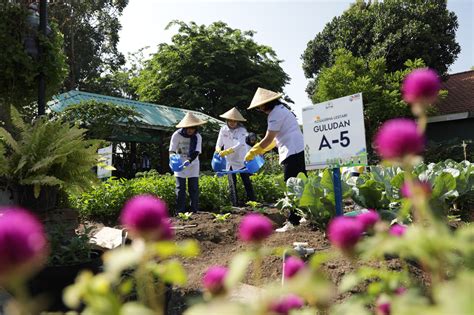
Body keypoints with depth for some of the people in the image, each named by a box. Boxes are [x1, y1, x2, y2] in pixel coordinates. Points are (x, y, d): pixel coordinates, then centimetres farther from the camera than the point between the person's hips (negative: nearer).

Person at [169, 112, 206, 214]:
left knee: (194, 188, 0)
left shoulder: (197, 136, -10)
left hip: (193, 165, 1)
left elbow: (196, 152, -17)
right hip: (180, 164, -1)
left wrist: (188, 161, -35)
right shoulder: (177, 135, -14)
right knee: (180, 188, -4)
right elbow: (172, 151, -14)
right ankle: (180, 212, 1)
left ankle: (194, 211, 7)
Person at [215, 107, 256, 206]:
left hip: (241, 160, -3)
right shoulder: (223, 129, -1)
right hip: (229, 161, 3)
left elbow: (240, 145, -26)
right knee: (232, 184, 2)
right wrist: (219, 151, -21)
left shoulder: (242, 130, -12)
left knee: (247, 182, -2)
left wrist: (226, 151, -36)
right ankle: (235, 205, 6)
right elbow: (219, 144, 2)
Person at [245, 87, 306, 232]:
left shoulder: (276, 113, -10)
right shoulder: (281, 109, 21)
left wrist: (252, 152, 0)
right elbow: (276, 138, 24)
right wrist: (260, 149, 23)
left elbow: (268, 139, -11)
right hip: (300, 151, 10)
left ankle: (293, 222, -7)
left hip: (292, 153, -10)